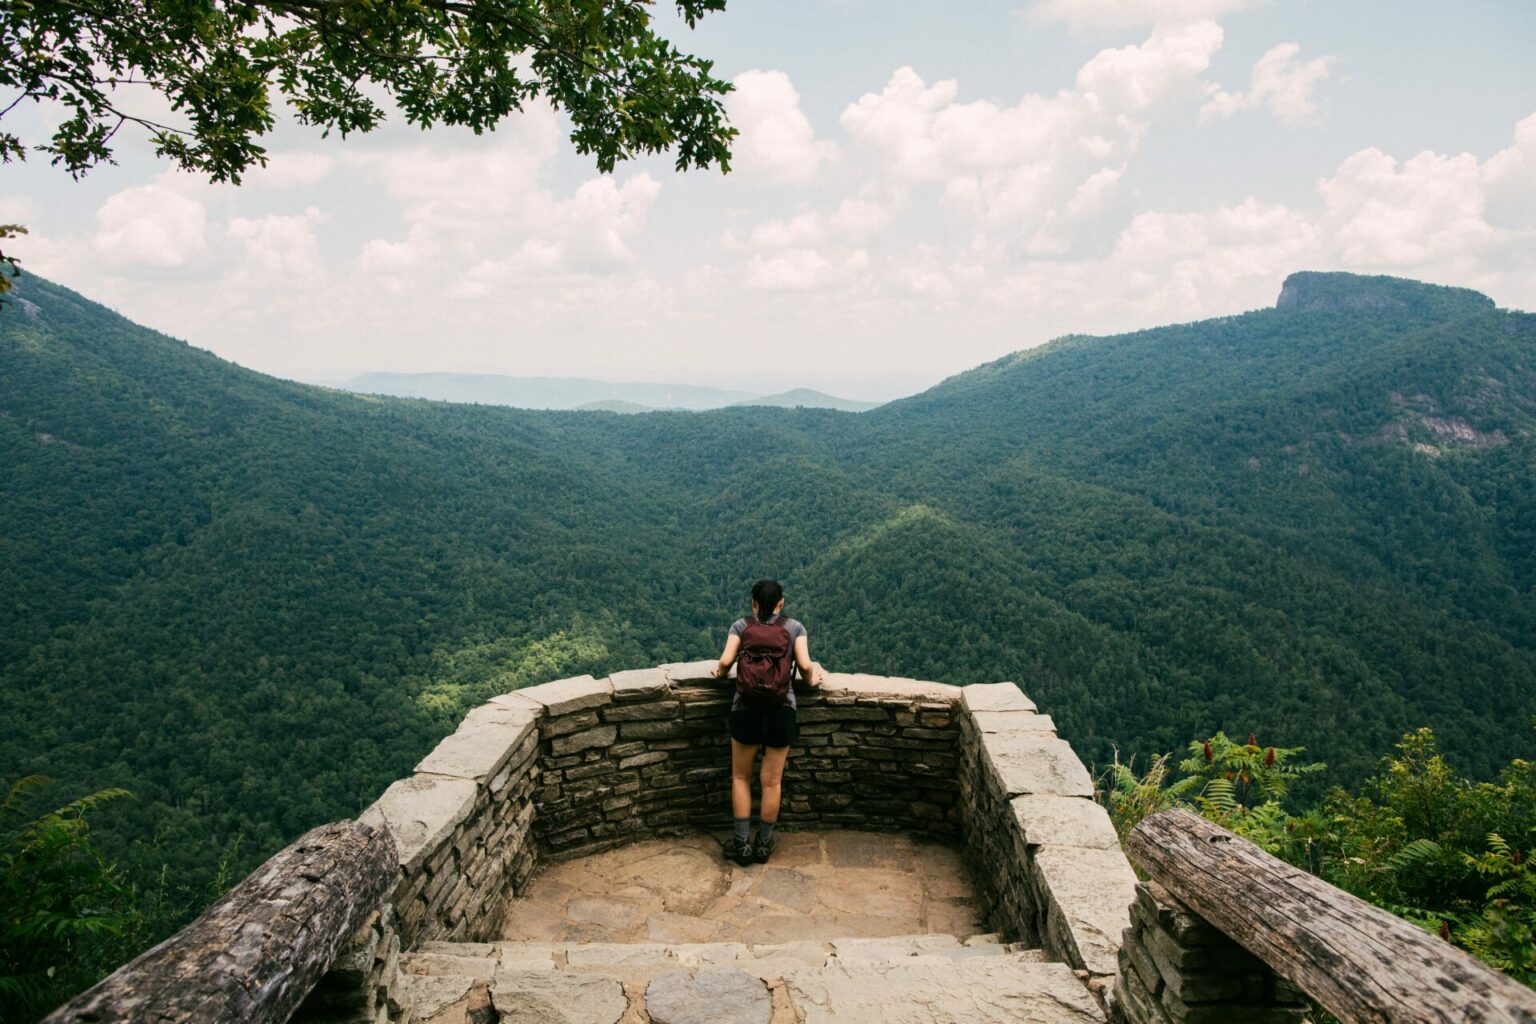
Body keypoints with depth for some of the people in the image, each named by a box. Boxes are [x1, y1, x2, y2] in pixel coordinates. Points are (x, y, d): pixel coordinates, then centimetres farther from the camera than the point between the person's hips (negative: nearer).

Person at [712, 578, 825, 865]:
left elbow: (725, 661, -8)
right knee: (772, 781, 11)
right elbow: (805, 665, -6)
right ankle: (764, 844, 23)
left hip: (746, 707, 0)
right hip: (781, 708, 0)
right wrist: (811, 680, 15)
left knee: (741, 777, 16)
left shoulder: (741, 626, 4)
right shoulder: (794, 627, 5)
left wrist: (720, 672, 14)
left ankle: (741, 843, 18)